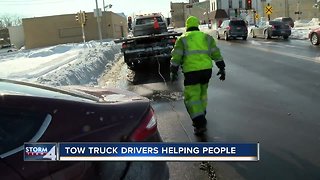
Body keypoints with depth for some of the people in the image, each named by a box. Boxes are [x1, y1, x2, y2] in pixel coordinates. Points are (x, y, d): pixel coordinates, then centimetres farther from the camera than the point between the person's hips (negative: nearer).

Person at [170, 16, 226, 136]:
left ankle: (200, 124, -10)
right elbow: (216, 53, 9)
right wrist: (221, 68, 11)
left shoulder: (182, 39, 6)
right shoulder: (207, 37, 14)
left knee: (192, 97, -1)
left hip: (191, 71, -4)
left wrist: (173, 72, -1)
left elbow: (176, 56, -3)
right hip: (206, 69, 4)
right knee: (202, 93, 22)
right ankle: (200, 117, 31)